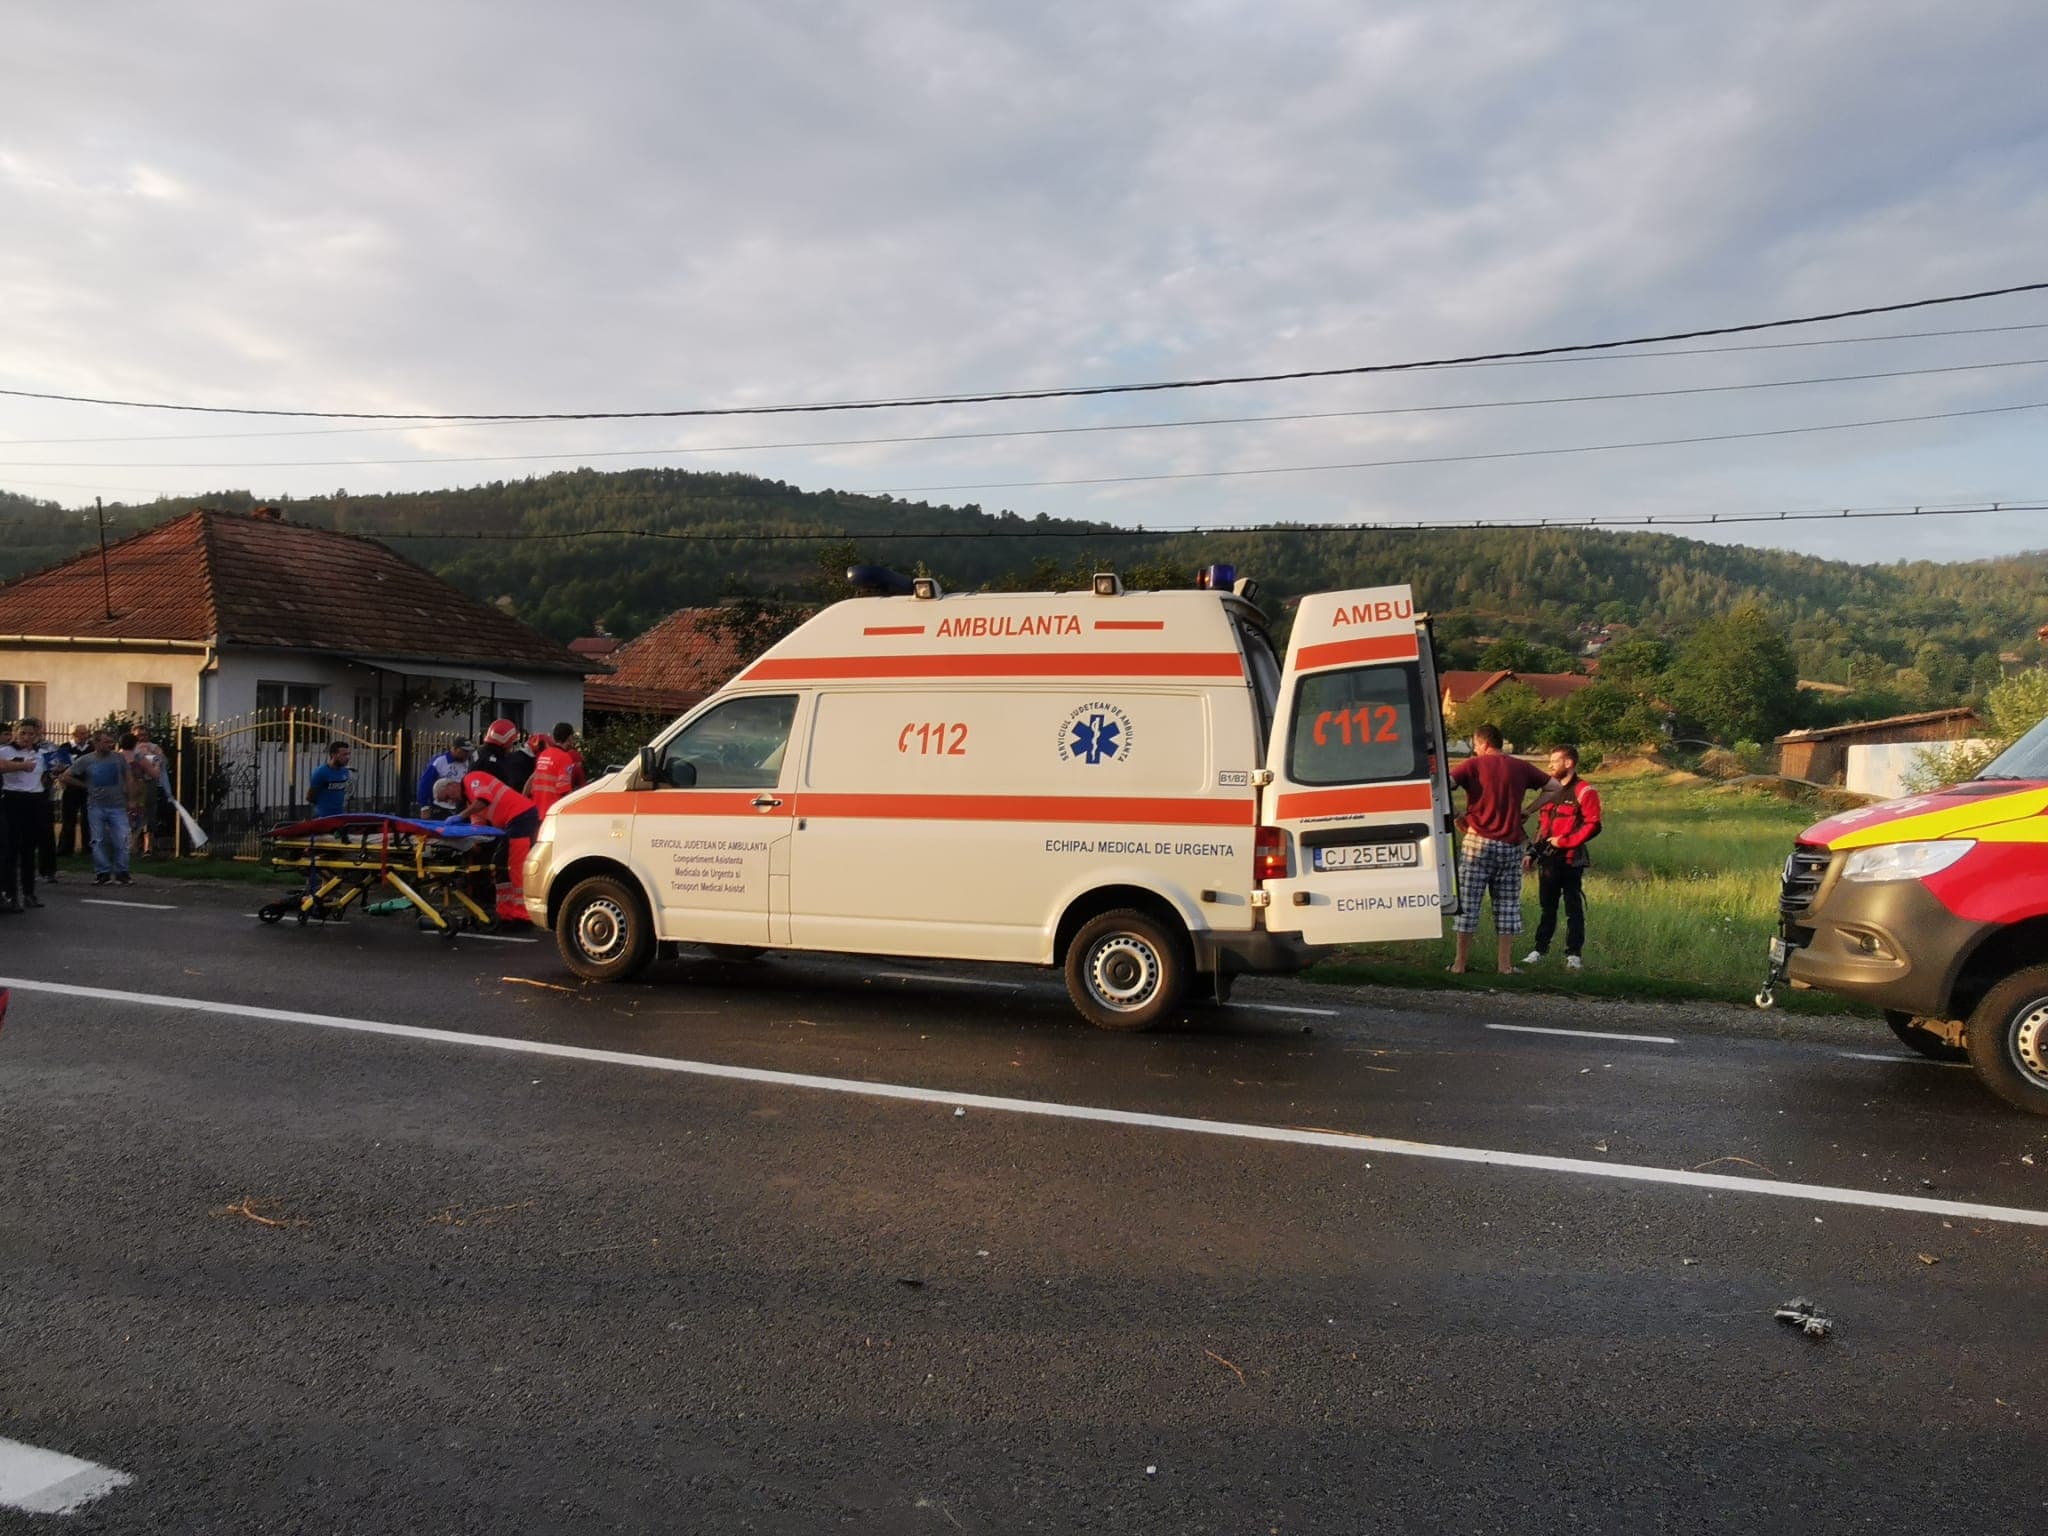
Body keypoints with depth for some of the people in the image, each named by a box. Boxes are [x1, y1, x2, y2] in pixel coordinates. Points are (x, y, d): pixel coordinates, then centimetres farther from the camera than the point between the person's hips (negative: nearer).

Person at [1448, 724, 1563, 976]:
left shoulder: (1473, 765, -2)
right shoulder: (1520, 767, 9)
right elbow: (1556, 788, 14)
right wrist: (1528, 810, 12)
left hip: (1478, 842, -3)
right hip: (1510, 844, 3)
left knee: (1467, 902, 3)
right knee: (1507, 904, 9)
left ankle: (1461, 962, 6)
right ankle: (1504, 963, 11)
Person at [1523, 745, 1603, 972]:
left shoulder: (1584, 791, -8)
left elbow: (1593, 825, -14)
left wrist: (1564, 841, -17)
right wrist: (1532, 852, 15)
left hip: (1571, 860, -7)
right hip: (1548, 859, 7)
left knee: (1573, 907, 0)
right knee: (1547, 906, 12)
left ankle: (1573, 954, 4)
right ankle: (1540, 949, 18)